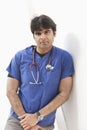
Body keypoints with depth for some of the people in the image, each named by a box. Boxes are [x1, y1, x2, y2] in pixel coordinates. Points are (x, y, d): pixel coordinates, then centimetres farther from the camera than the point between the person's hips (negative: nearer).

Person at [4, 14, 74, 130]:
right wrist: (26, 119, -11)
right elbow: (11, 91, -2)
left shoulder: (64, 57, -6)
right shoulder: (20, 57, -2)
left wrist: (37, 116, -13)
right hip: (17, 120, 1)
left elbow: (64, 93, -8)